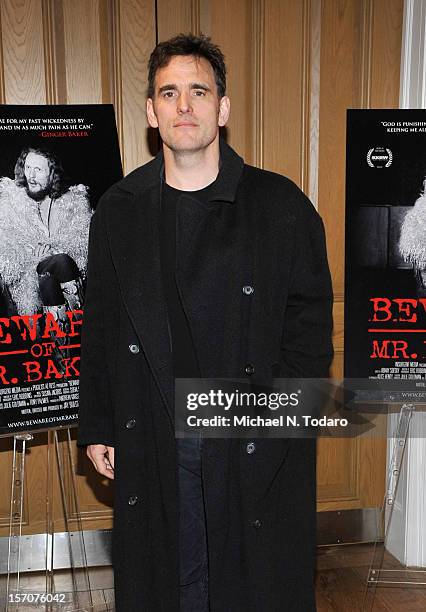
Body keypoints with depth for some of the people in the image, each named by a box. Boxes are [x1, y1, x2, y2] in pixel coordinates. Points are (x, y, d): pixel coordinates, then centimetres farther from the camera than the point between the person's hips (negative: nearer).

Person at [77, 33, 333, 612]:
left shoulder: (280, 204, -4)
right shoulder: (119, 209, 3)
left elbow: (311, 320, -2)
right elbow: (100, 327, 5)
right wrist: (96, 428, 5)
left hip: (257, 445, -1)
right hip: (151, 440, 2)